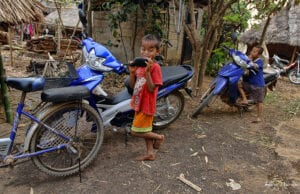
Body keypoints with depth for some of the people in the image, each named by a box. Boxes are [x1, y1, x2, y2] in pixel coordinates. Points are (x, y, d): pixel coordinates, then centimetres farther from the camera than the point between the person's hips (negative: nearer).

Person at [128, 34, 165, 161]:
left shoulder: (155, 67, -17)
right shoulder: (139, 64, 5)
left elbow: (151, 89, -22)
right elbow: (132, 85, 5)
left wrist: (147, 72, -30)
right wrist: (132, 72, -11)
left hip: (147, 105, -8)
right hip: (139, 104, 8)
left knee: (136, 131, -2)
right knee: (145, 130, 17)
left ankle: (159, 137, 17)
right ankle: (150, 153, 31)